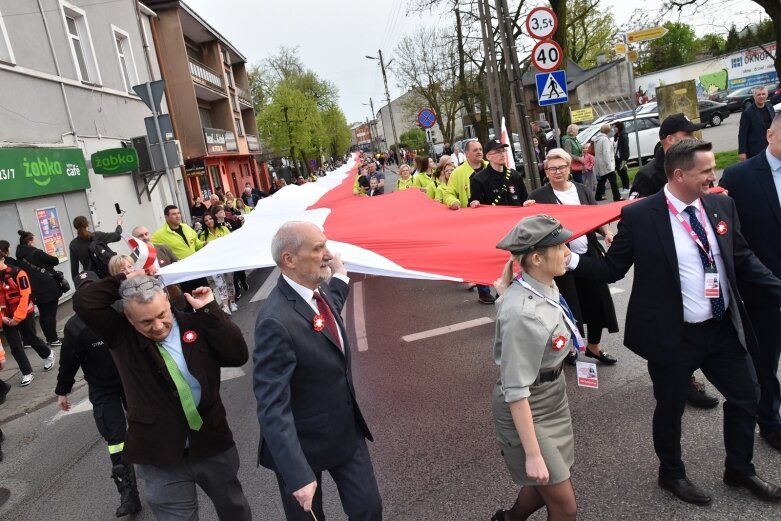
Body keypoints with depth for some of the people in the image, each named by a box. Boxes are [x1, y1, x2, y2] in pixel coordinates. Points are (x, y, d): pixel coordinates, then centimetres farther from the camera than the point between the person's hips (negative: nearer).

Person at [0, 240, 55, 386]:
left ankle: (48, 354, 39)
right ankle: (27, 373, 16)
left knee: (31, 339, 10)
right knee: (15, 346, 3)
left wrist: (18, 317, -18)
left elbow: (25, 296, -17)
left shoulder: (17, 273, -16)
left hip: (25, 314, -4)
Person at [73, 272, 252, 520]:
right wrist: (125, 280, -13)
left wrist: (209, 311, -19)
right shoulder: (121, 335, -6)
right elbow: (83, 301, -15)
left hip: (212, 444, 1)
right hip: (160, 457, -1)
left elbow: (238, 356, -16)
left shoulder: (196, 324, -6)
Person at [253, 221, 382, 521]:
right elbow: (272, 408, -32)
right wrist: (298, 475, -34)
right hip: (302, 441, -7)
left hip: (347, 429, 7)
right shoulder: (277, 321, -31)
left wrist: (340, 275, 27)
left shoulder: (318, 290, -5)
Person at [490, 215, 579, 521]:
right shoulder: (523, 313, -31)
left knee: (546, 484, 23)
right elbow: (516, 391, -27)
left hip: (555, 401, 8)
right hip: (527, 412, -8)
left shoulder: (547, 287, -5)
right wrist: (532, 454, -22)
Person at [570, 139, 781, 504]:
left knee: (746, 398, 21)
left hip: (724, 328, 6)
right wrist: (571, 259, -24)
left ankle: (739, 470, 48)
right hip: (674, 336, -5)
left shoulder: (721, 206, 0)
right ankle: (672, 474, 42)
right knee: (671, 408, 14)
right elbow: (612, 269, -10)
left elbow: (744, 260, 9)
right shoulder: (638, 216, -16)